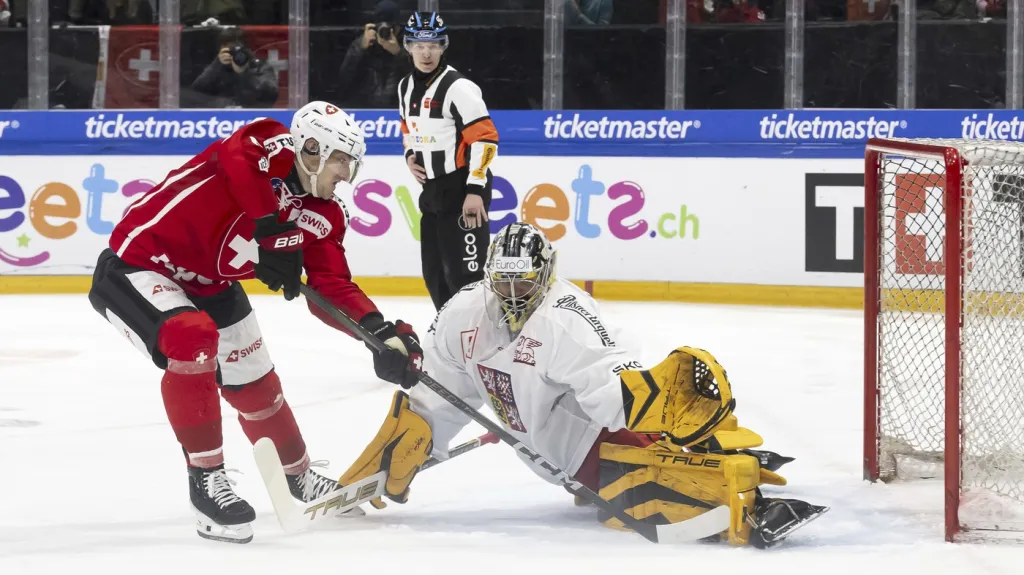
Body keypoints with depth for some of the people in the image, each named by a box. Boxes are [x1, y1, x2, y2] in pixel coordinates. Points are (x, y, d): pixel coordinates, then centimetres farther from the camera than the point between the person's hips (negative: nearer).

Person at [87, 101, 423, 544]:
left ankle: (299, 477, 43)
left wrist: (383, 333, -20)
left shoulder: (323, 217, -2)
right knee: (193, 339, -34)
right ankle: (206, 479, -22)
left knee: (255, 384, 17)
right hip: (138, 264, -9)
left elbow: (333, 289, -4)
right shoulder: (269, 146, -24)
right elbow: (236, 158, -47)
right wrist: (271, 231, -45)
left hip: (207, 286, 9)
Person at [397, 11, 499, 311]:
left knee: (464, 271, -14)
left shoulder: (457, 87, -17)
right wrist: (411, 155, 8)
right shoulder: (406, 87, 9)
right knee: (434, 273, 13)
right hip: (432, 190, 9)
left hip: (464, 190, -9)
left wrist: (475, 190, -24)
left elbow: (485, 138, -20)